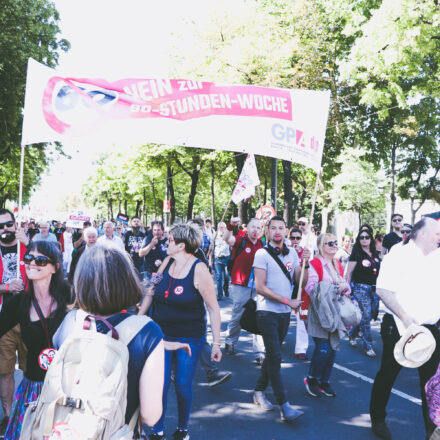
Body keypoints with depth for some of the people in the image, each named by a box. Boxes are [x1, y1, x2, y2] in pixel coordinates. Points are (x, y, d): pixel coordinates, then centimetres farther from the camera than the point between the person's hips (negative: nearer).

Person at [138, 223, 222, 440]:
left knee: (183, 385, 7)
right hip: (161, 333, 4)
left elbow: (213, 308, -13)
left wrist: (216, 343, -14)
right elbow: (151, 294, 14)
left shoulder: (199, 270, -15)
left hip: (189, 338, -4)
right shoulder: (167, 262, 1)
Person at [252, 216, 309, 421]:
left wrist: (305, 263, -8)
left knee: (272, 355, 15)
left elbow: (301, 282, 7)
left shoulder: (292, 253, 8)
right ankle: (284, 407, -7)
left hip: (285, 313, 6)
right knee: (275, 357, -9)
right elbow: (260, 287, -14)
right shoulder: (262, 254, -8)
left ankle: (259, 392, 30)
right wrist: (288, 301, -16)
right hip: (267, 312, -6)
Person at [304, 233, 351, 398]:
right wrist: (331, 290, -22)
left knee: (333, 348, 7)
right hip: (320, 312, -7)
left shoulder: (338, 264, 15)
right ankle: (311, 379, 12)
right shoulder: (315, 264, -8)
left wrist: (345, 286, -3)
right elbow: (310, 288, -17)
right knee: (323, 349, -10)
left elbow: (345, 284, 20)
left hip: (336, 311, 7)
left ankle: (325, 382, 21)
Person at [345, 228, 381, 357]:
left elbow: (379, 271, 20)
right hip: (361, 288, -6)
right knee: (365, 316, -9)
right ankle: (368, 346, 0)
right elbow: (349, 272, -5)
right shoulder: (356, 254, -5)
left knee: (372, 314, 9)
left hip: (374, 288, 6)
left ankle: (352, 334, 32)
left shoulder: (375, 254, 12)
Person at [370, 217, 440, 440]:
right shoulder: (399, 255, -10)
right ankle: (378, 420, 28)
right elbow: (383, 290, -17)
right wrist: (405, 317, -24)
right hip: (399, 328, -6)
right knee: (387, 375, 9)